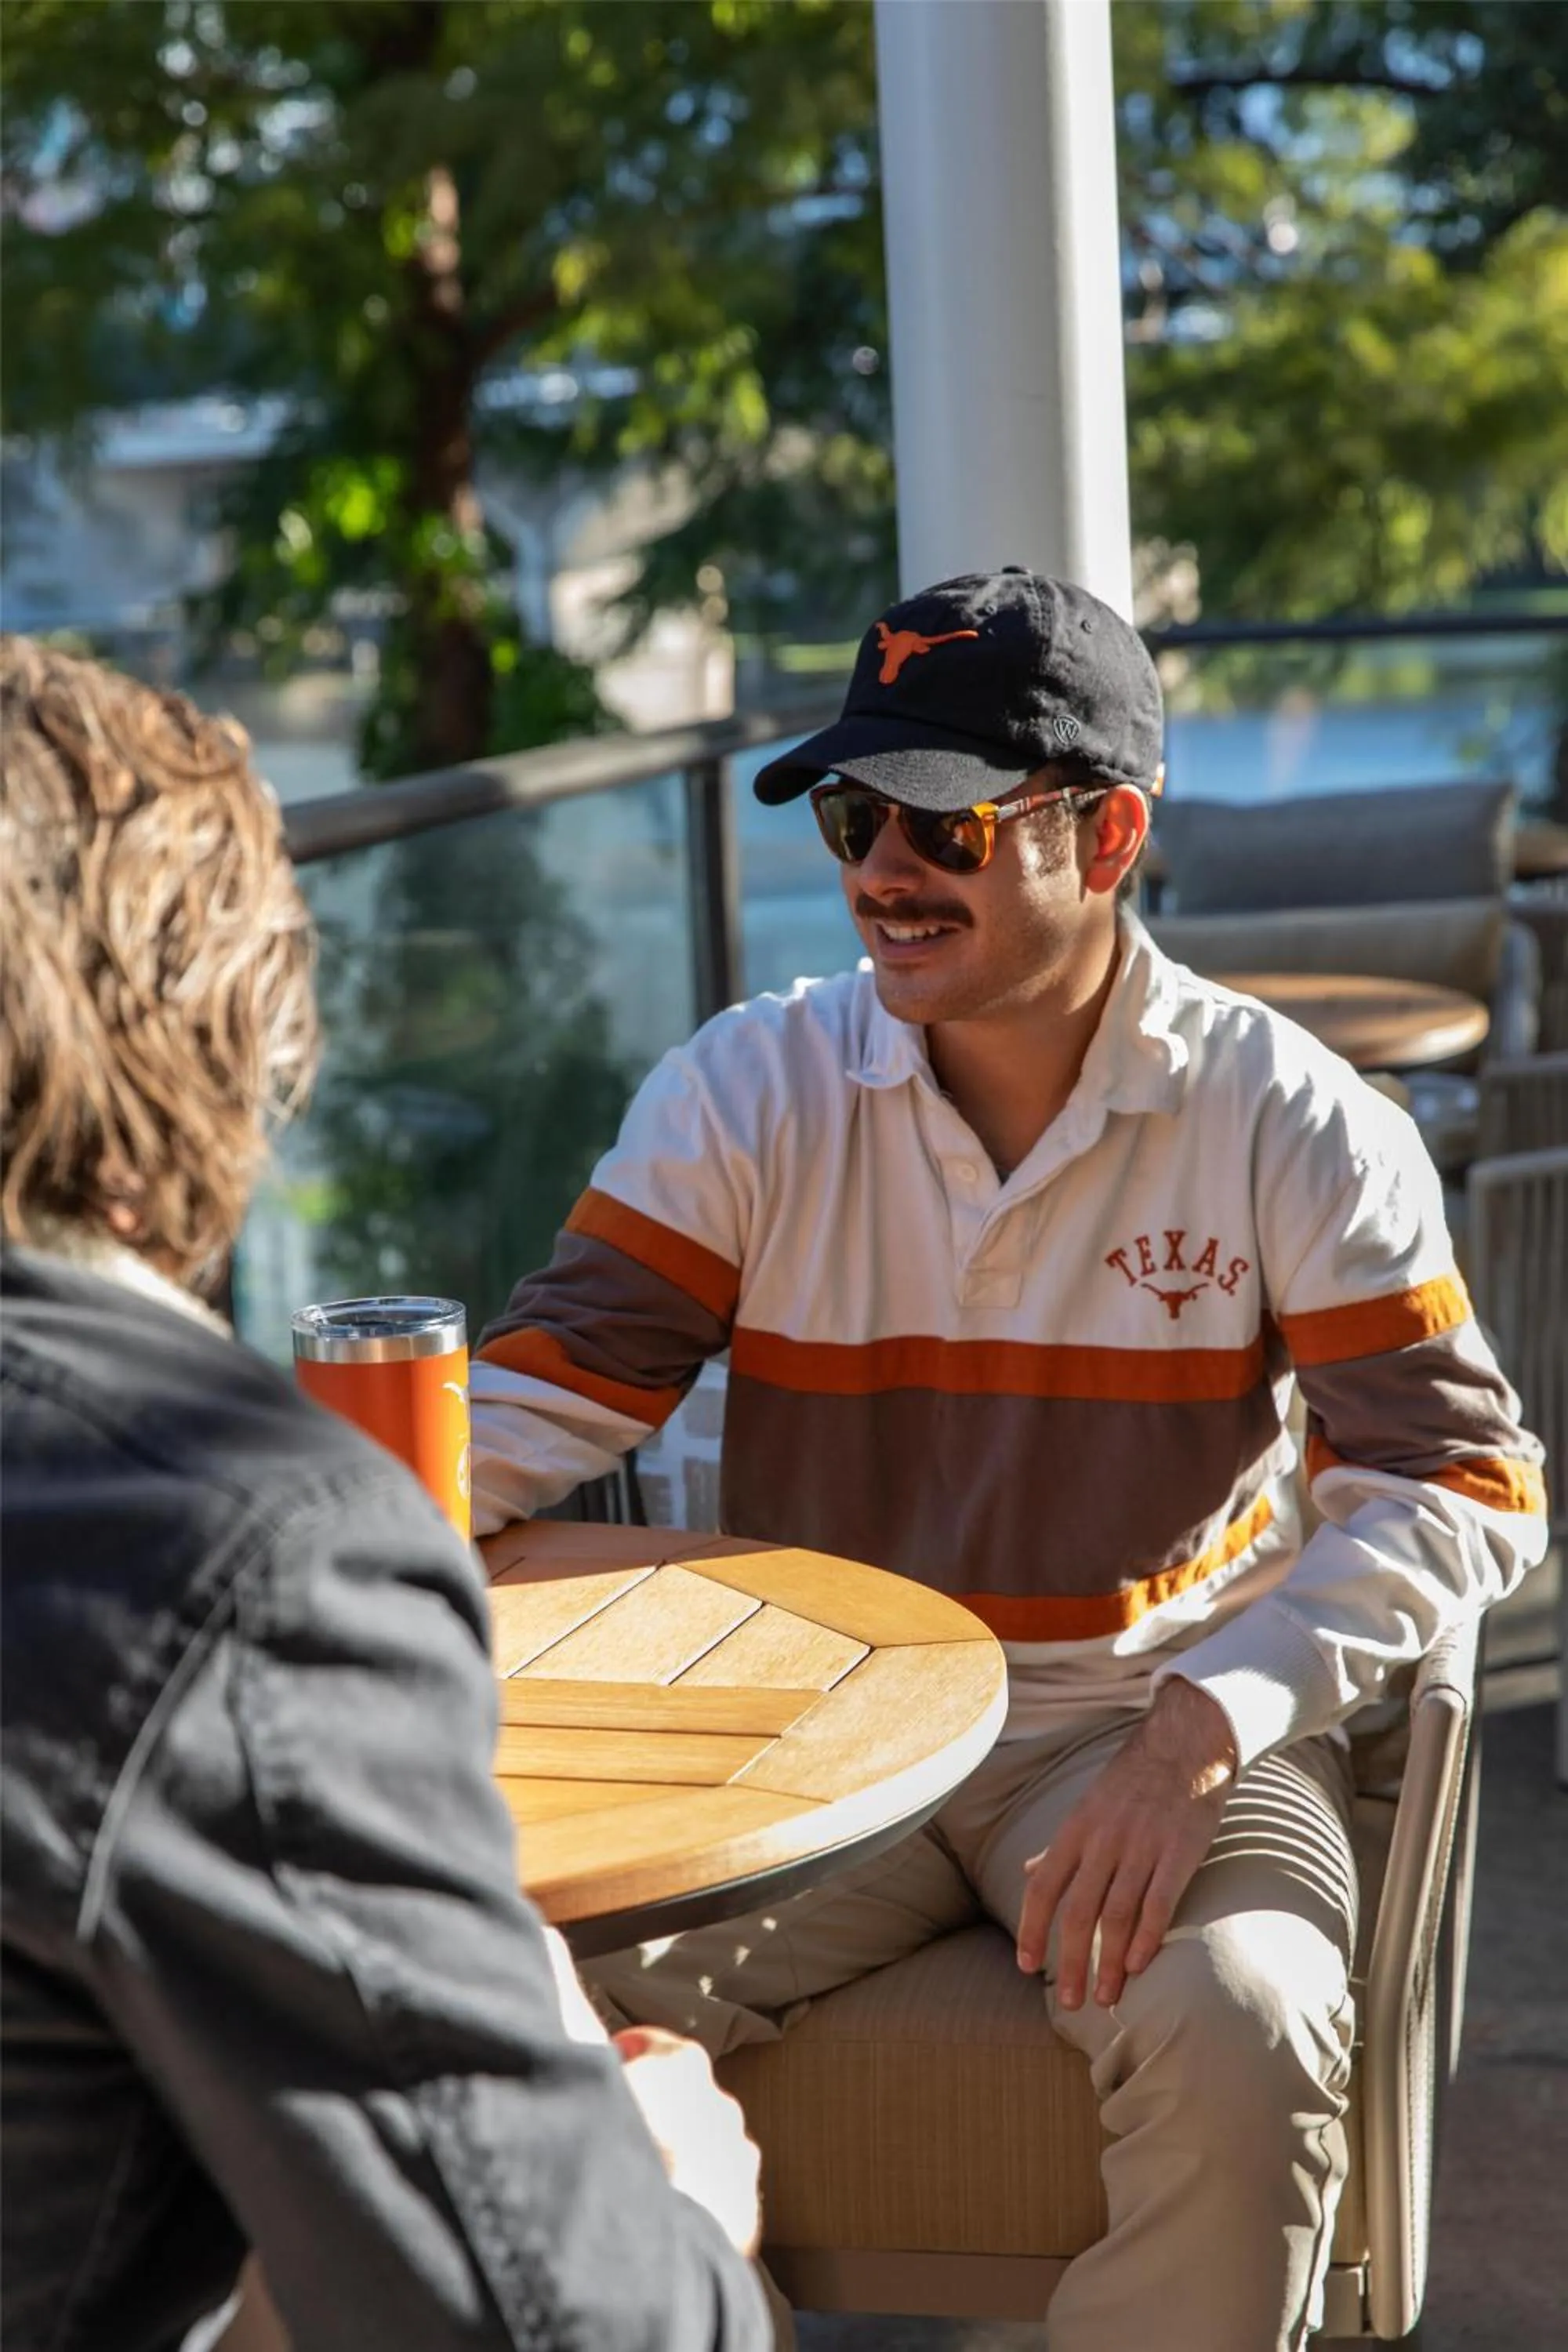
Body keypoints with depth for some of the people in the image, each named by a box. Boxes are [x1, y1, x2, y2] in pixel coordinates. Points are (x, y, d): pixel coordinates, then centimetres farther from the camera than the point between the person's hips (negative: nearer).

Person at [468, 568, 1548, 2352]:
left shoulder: (1287, 1121, -6)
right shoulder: (750, 1090, 0)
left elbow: (1460, 1482, -11)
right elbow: (550, 1390, -5)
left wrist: (1200, 1734, -26)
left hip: (1152, 1719, -2)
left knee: (1240, 2038, -31)